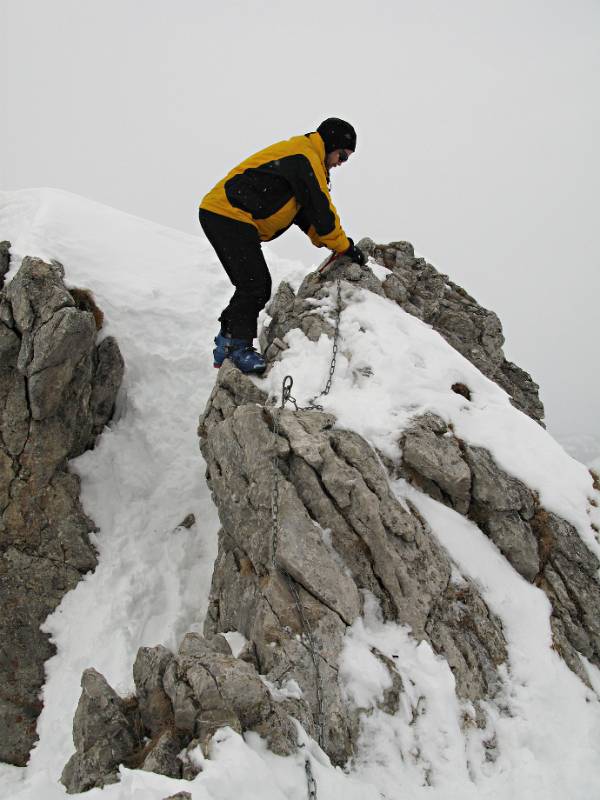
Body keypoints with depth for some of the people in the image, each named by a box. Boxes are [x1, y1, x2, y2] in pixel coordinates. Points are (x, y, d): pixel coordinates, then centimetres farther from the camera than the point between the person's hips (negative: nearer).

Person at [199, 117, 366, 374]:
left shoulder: (300, 155, 25)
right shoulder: (305, 156, -8)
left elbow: (304, 211, 24)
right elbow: (321, 208, -10)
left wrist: (326, 241, 13)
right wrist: (344, 247, -1)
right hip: (230, 216, -11)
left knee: (254, 288, 10)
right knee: (255, 286, -15)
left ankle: (227, 344, 13)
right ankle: (238, 346, -13)